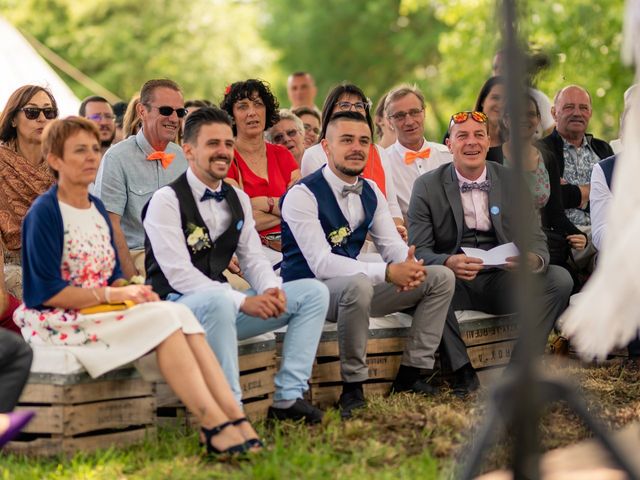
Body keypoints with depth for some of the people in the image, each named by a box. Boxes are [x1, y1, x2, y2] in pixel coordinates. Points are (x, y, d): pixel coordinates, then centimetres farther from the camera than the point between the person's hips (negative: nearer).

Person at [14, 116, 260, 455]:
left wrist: (130, 290, -5)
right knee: (164, 318, -27)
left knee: (180, 313, -20)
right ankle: (215, 425, -32)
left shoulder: (98, 209, 15)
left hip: (100, 311, 7)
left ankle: (233, 418, -31)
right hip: (59, 322, -7)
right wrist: (113, 294, -18)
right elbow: (48, 292, -15)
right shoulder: (44, 213, -9)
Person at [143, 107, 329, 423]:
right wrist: (244, 301, -27)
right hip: (177, 307, -8)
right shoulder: (167, 201, -11)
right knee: (218, 300, -42)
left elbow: (253, 258, 10)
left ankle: (288, 397, -10)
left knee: (314, 292, -3)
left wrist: (271, 290, -15)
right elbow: (178, 273, -20)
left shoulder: (238, 200, 12)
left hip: (222, 304, 8)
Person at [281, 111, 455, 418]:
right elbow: (322, 264, -27)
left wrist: (410, 266, -22)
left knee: (441, 277, 0)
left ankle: (412, 374, 3)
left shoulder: (370, 193, 7)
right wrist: (387, 272, -34)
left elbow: (392, 245, 5)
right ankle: (352, 389, -25)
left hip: (355, 285, 8)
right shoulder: (303, 195, -18)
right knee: (357, 285, -41)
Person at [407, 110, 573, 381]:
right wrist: (448, 263, -30)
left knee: (560, 278, -21)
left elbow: (535, 240, 3)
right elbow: (419, 250, -6)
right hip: (454, 283, -2)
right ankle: (461, 370, -22)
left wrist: (534, 259, -24)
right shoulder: (428, 186, 0)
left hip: (503, 282, 2)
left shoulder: (513, 183, 6)